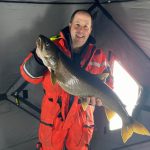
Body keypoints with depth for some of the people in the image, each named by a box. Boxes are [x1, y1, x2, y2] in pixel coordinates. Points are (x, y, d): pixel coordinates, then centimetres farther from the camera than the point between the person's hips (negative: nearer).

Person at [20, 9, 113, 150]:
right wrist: (39, 57, -33)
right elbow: (30, 76, -12)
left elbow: (107, 81, 7)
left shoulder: (98, 55, -2)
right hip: (53, 116, -1)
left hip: (81, 118, 2)